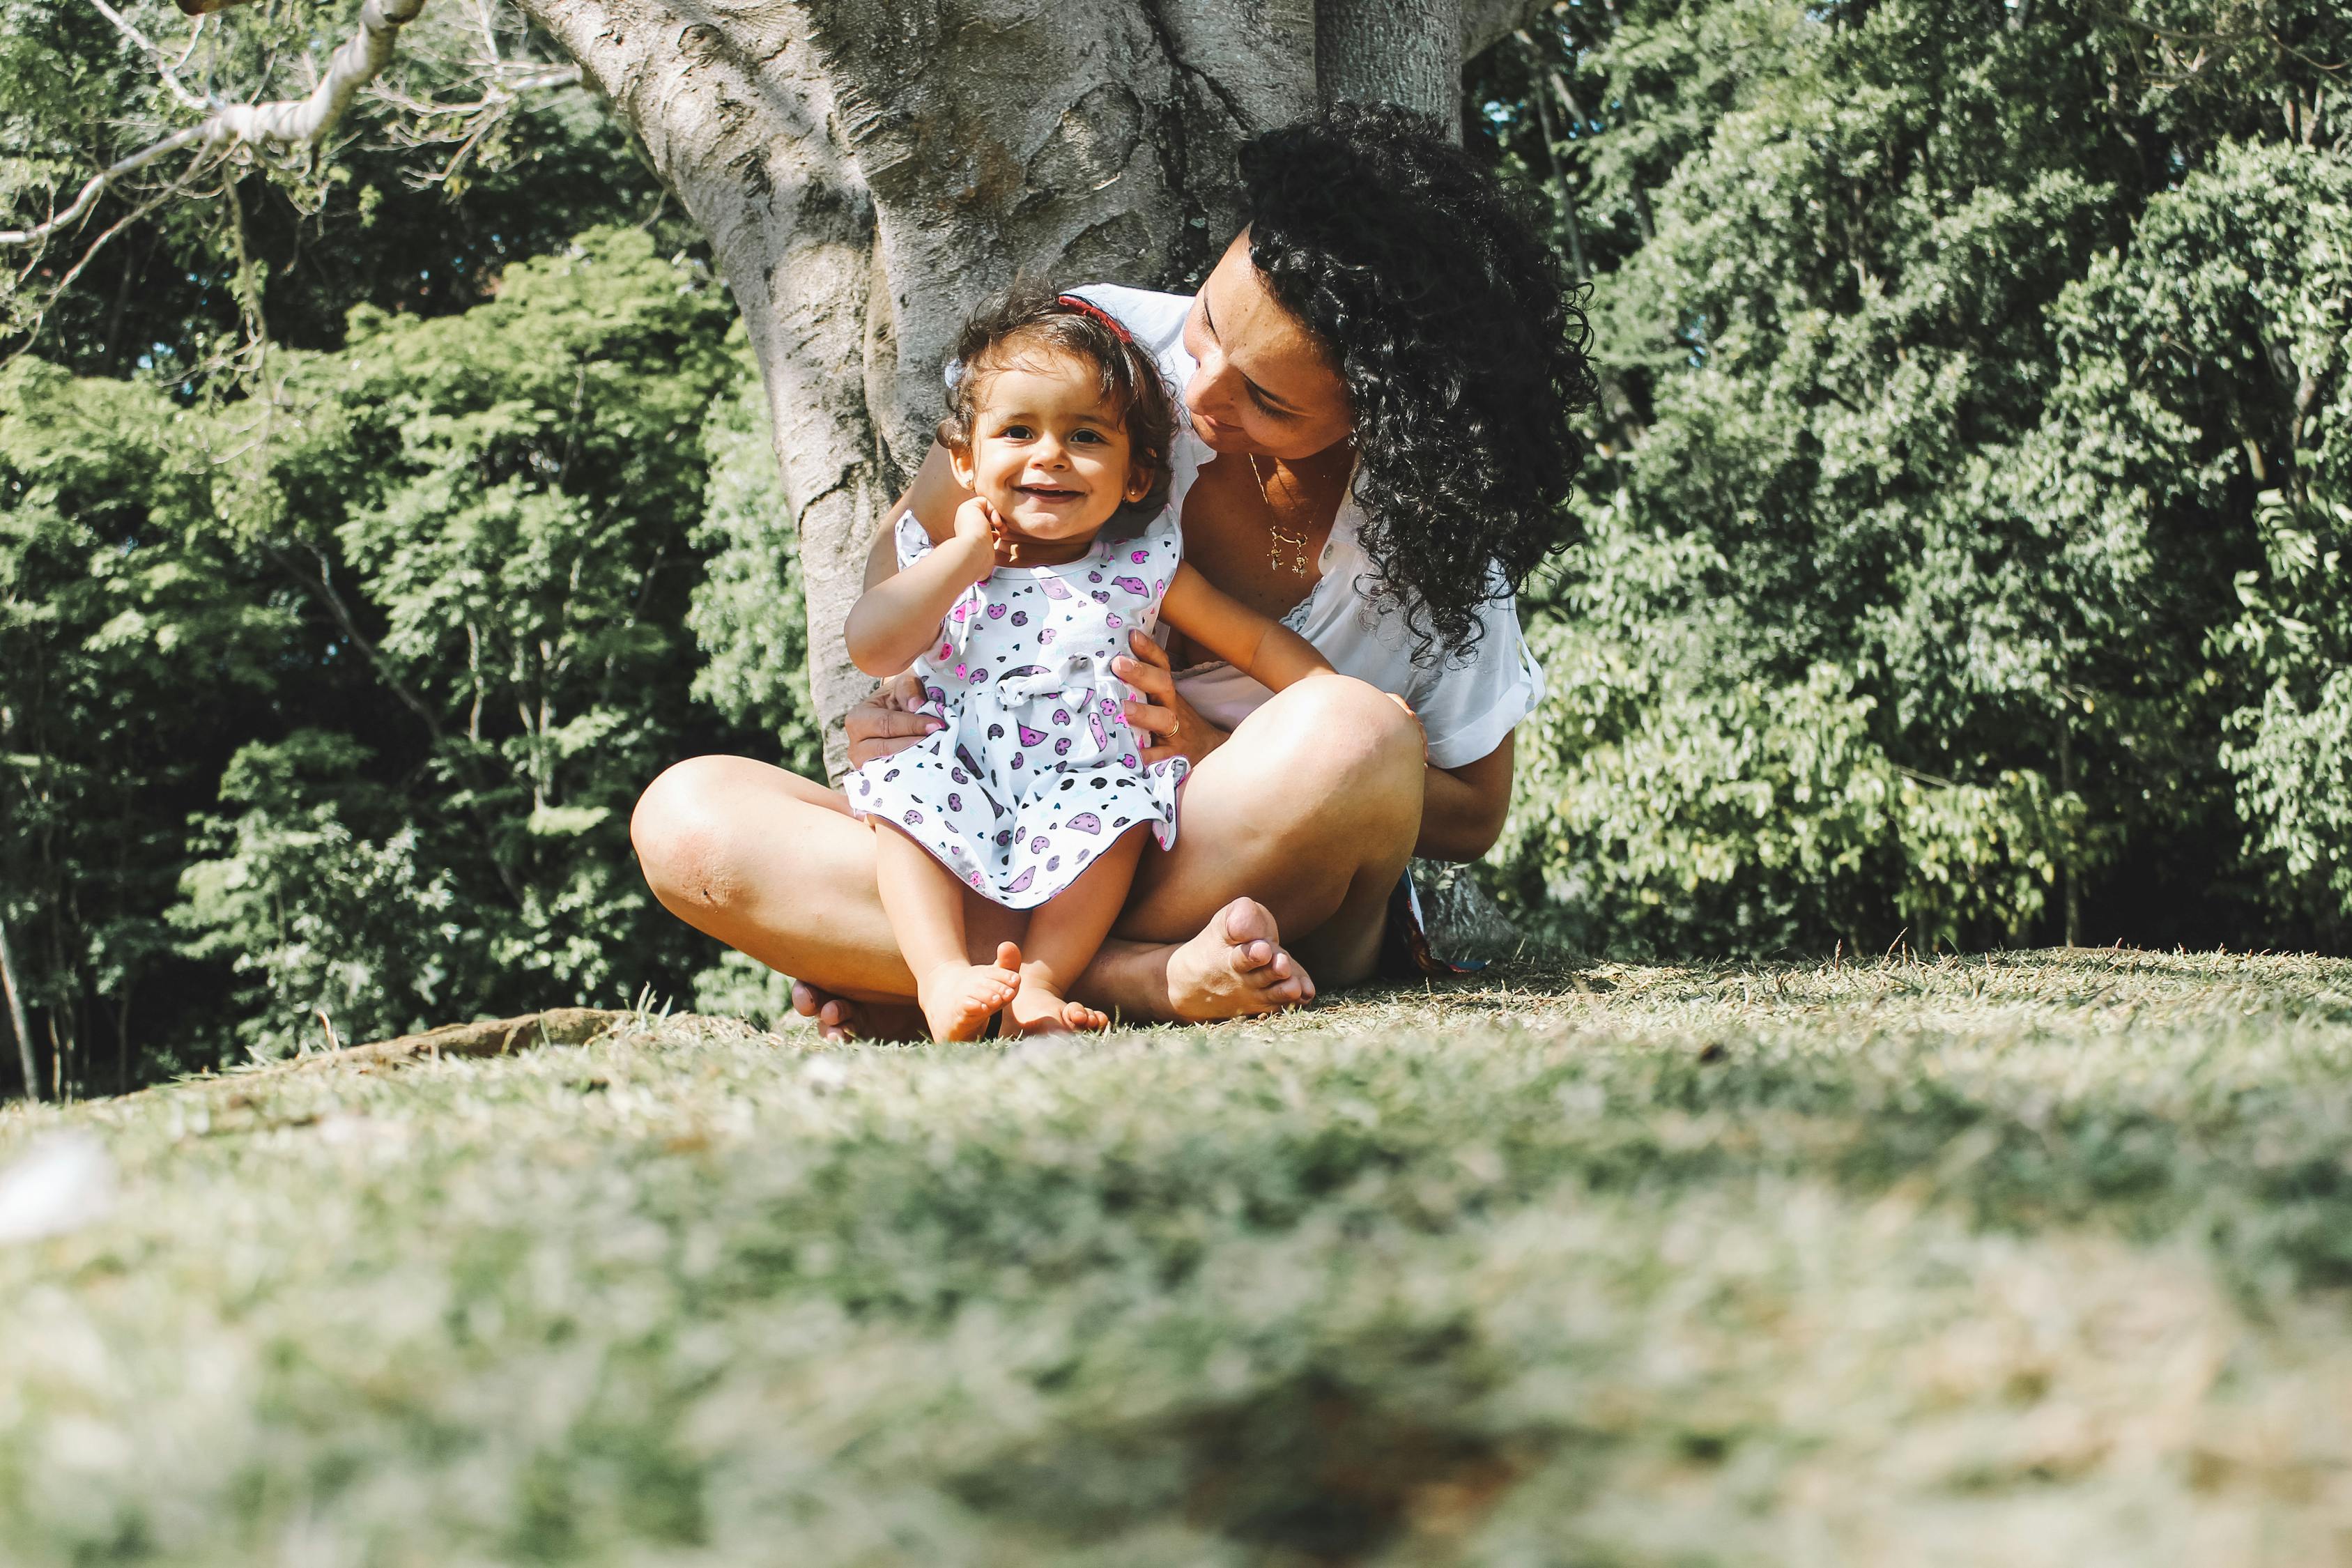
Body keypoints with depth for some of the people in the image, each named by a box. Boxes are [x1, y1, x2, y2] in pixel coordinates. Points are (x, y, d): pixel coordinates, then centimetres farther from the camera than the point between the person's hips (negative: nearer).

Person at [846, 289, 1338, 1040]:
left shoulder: (1142, 568, 9)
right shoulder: (943, 559, 9)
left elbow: (1257, 640, 12)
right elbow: (871, 649, -7)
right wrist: (967, 553, -7)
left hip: (1083, 790, 0)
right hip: (961, 791, 1)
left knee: (1115, 807, -31)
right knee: (906, 786, -28)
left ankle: (1039, 978, -36)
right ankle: (945, 975, -38)